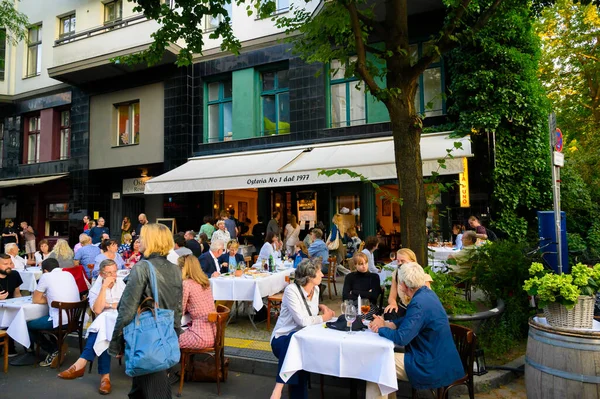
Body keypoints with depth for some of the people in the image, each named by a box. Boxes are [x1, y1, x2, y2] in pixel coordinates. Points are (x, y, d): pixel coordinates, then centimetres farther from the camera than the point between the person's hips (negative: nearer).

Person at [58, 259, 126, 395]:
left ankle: (80, 365, -31)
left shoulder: (121, 283, 9)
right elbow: (97, 310, -14)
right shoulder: (96, 288, 4)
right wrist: (104, 287, -16)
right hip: (102, 323, 0)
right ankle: (105, 376, -34)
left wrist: (109, 305, -6)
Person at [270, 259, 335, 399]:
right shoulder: (291, 290, -18)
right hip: (283, 339, -6)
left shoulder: (315, 289, 4)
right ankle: (279, 387, -32)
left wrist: (321, 307, 3)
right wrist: (324, 318, -10)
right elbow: (303, 321, -24)